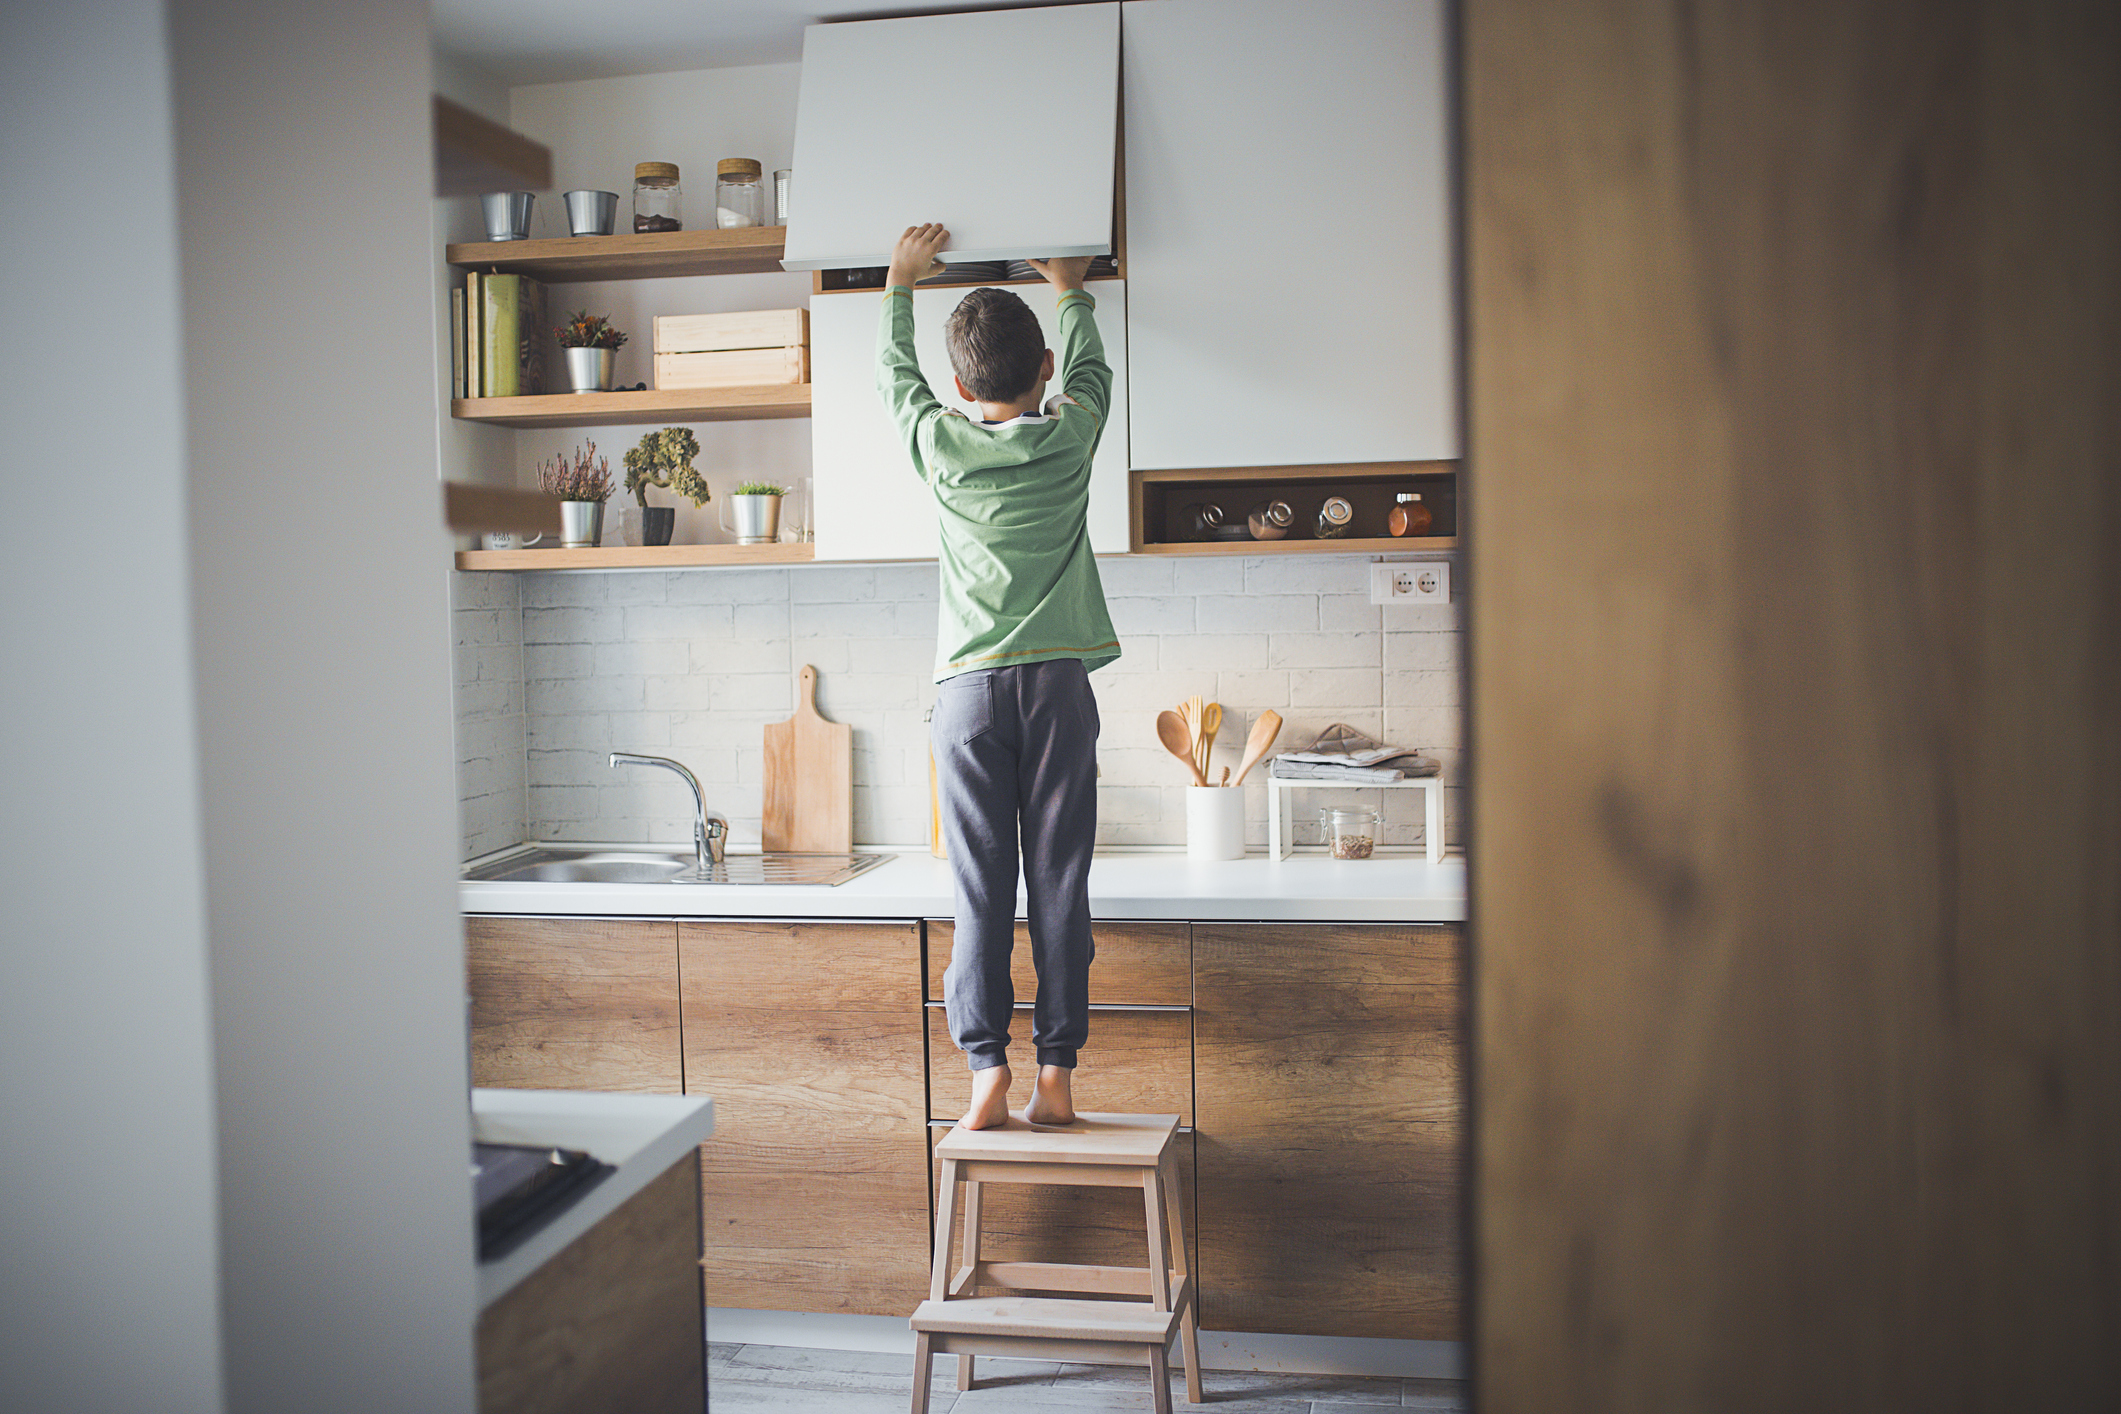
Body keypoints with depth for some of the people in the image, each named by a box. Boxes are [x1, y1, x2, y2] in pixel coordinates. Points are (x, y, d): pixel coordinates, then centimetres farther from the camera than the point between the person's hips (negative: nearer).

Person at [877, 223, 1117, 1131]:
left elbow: (893, 373, 23)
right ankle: (1056, 1074, 4)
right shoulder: (1070, 434, 3)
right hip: (1058, 683, 0)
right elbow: (1088, 365, 26)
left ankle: (987, 1073, -1)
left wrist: (900, 283, 39)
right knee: (1059, 885, 2)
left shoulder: (939, 442, 3)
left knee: (981, 892, 1)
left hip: (968, 688, 0)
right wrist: (1069, 290, 44)